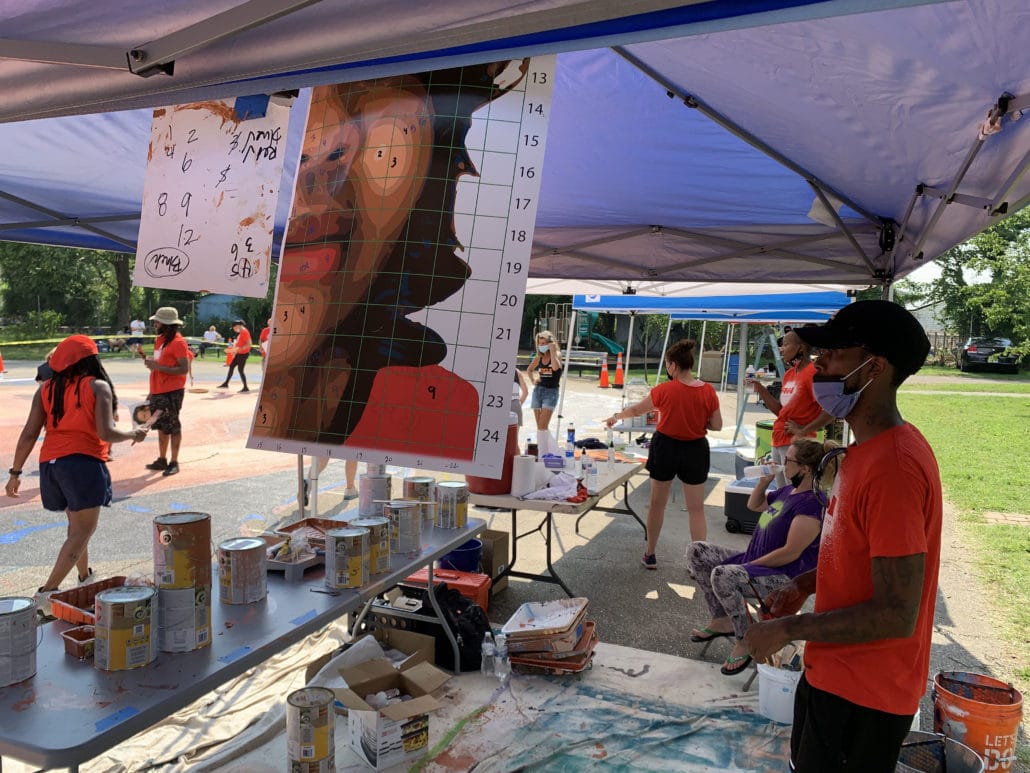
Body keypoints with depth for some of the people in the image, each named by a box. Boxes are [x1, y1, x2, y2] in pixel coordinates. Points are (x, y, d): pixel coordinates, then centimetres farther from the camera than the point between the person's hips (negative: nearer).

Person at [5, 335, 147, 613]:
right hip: (83, 463, -6)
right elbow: (106, 433, -12)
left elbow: (29, 434, 4)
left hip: (49, 463, 6)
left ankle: (85, 579, 37)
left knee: (76, 524, 24)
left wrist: (15, 472, 10)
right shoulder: (98, 387, -4)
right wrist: (133, 435, 6)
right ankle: (48, 591, -10)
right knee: (82, 531, 0)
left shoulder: (46, 389, 9)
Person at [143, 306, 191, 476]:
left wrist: (158, 366, -23)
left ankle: (174, 463, 8)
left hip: (172, 392, -8)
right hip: (158, 391, 8)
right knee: (161, 426, 15)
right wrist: (152, 391, 20)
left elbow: (184, 369, -19)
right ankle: (162, 460, 25)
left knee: (173, 427, 0)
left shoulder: (178, 342, -14)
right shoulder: (159, 340, 13)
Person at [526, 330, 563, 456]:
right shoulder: (539, 357, 9)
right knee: (540, 426, 8)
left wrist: (552, 351, -23)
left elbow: (555, 367, -27)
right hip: (538, 390, 6)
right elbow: (529, 370, 26)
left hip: (551, 391, -6)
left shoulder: (557, 354, -5)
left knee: (543, 426, -15)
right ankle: (555, 451, 20)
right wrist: (533, 379, 9)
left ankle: (544, 454, -10)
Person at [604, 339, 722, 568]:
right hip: (695, 450, 1)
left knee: (657, 503, 15)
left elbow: (636, 410, -1)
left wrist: (615, 417, 17)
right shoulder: (708, 391, -9)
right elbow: (717, 425, -3)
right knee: (696, 509, 9)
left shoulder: (665, 390, -14)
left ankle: (650, 555, 28)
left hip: (666, 447, -1)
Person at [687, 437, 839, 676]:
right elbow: (754, 505, 26)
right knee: (696, 552, 2)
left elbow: (791, 553, -25)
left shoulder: (811, 503, -21)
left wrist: (749, 565, -17)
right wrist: (764, 481, 8)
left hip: (784, 578, -10)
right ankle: (722, 620, 8)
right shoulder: (787, 490, 8)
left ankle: (745, 641, -12)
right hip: (755, 562, 10)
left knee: (722, 576, -35)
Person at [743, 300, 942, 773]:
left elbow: (896, 615, -28)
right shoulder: (869, 447, 4)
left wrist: (786, 629, -20)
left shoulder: (893, 466, -29)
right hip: (834, 672, 9)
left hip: (861, 697, -9)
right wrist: (804, 584, 5)